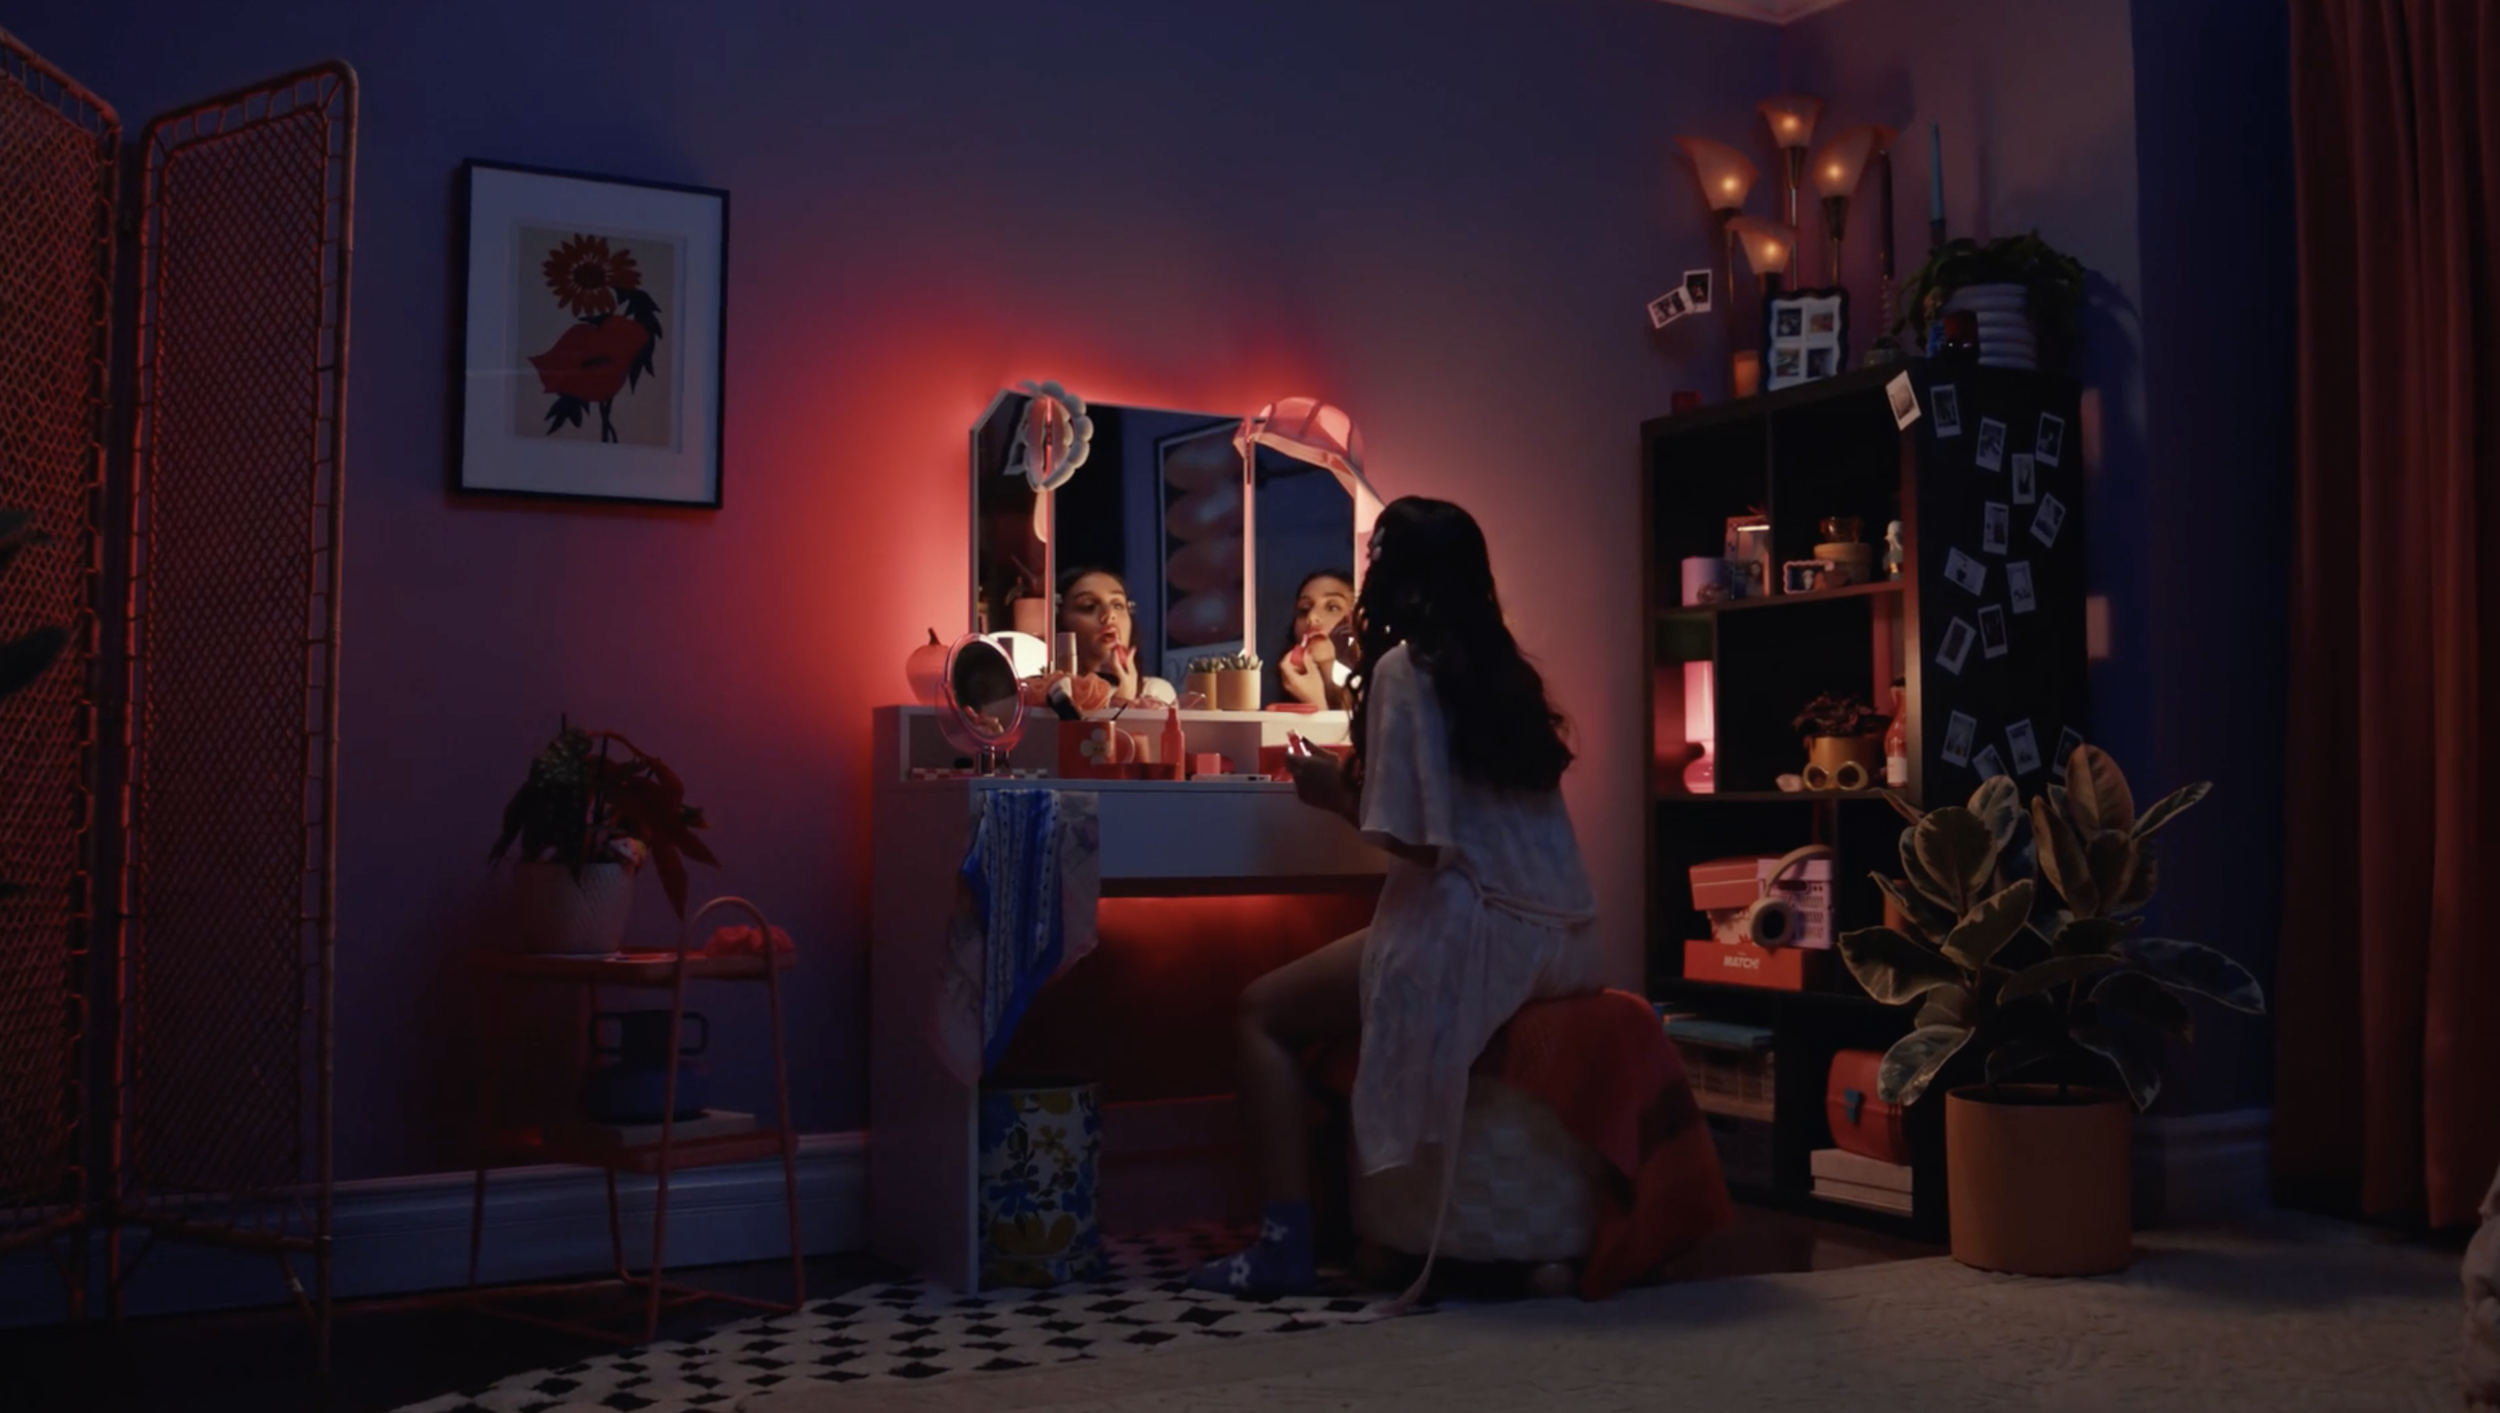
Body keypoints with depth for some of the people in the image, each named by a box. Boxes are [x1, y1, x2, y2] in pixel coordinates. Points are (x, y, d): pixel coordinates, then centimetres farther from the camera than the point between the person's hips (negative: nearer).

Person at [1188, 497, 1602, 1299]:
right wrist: (1362, 788, 22)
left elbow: (1415, 840, -13)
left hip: (1476, 935, -8)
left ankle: (1286, 1243, 0)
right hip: (1557, 940, 8)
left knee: (1265, 1012, 8)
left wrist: (1335, 794, 3)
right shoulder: (1504, 668, 15)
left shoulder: (1403, 666, -7)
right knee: (1359, 1001, 30)